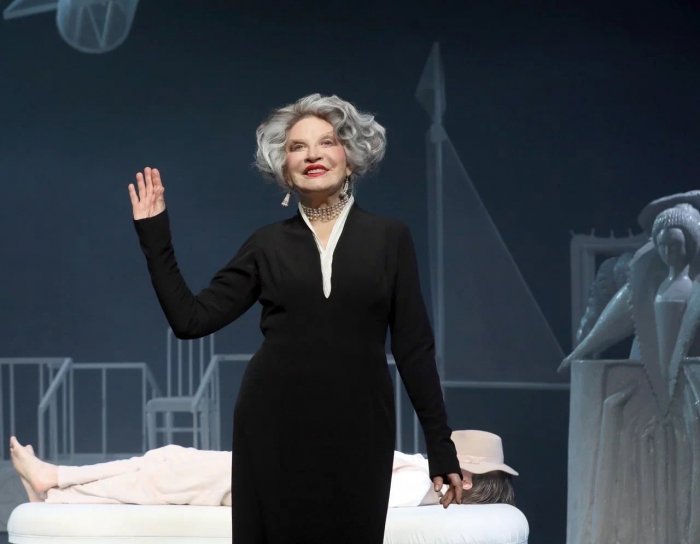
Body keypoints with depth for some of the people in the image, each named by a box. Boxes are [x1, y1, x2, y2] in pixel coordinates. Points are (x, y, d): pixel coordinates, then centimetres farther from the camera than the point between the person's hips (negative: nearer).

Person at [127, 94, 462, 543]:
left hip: (357, 430, -1)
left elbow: (414, 346, 2)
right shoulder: (268, 244, 6)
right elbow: (192, 319, 3)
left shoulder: (388, 238, 3)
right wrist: (155, 237, -1)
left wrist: (441, 443, -1)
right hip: (275, 427, 1)